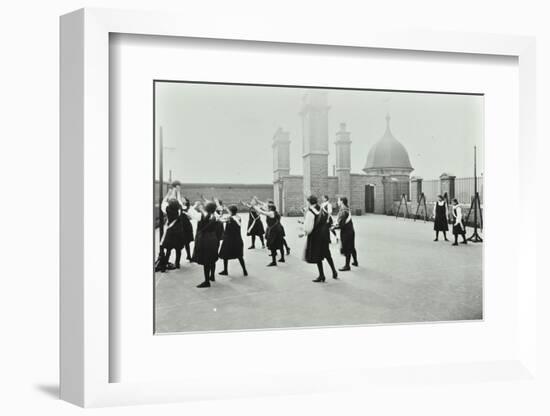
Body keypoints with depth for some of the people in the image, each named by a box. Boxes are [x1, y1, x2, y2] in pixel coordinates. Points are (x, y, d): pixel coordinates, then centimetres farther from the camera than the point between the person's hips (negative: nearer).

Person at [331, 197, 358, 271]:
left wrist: (334, 227, -11)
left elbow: (341, 225, -24)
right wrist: (336, 224, 11)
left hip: (346, 232, -9)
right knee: (352, 247, 21)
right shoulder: (347, 210, 8)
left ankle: (347, 266, 4)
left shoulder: (343, 211, -22)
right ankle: (355, 262, 35)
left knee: (347, 249, -2)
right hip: (351, 230, 9)